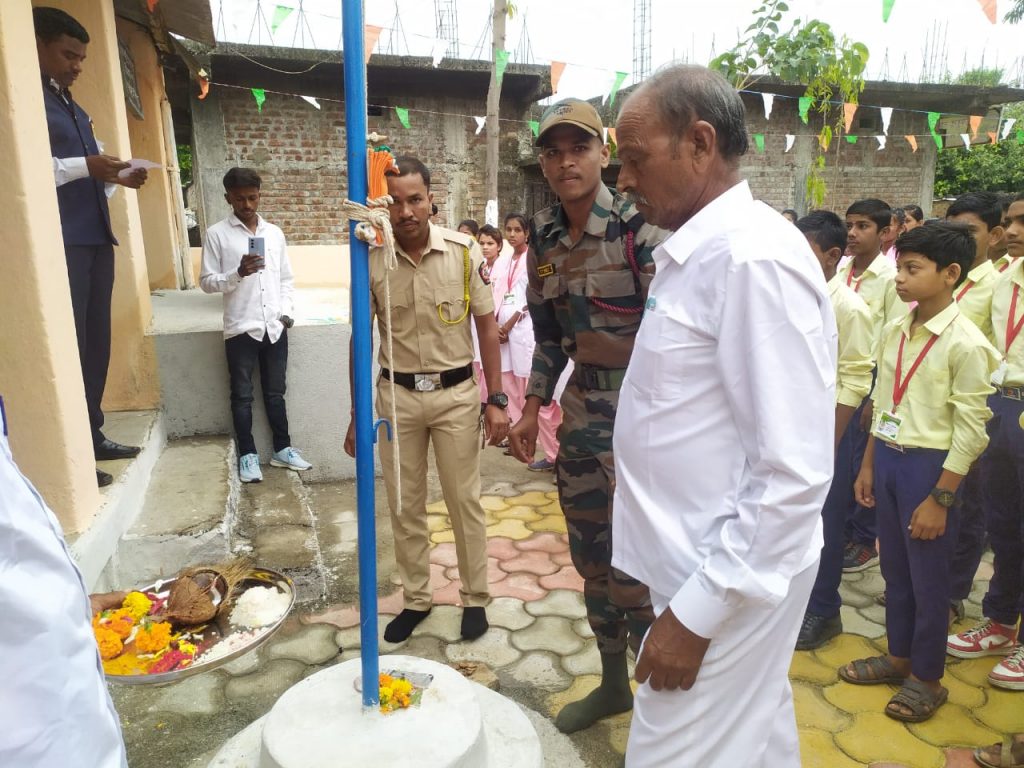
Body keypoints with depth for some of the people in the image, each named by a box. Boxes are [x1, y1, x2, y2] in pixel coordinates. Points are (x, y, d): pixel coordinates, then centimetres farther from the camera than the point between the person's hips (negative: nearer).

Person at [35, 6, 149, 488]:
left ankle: (93, 436, 16)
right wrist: (85, 166, -16)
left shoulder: (73, 108, 25)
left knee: (96, 342, 8)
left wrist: (117, 177, 8)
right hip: (61, 241, -8)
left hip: (96, 236, 8)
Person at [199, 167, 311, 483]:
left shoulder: (274, 233, 9)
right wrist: (238, 274, -20)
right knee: (242, 396, 7)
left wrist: (287, 311, 0)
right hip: (240, 328, -3)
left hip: (275, 327, 3)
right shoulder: (217, 234, -2)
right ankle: (248, 455, 19)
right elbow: (206, 281, -3)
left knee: (275, 393, 13)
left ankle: (282, 450, 25)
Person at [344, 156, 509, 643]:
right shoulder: (371, 261, -5)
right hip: (396, 396, 2)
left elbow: (487, 327, -2)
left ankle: (475, 598, 27)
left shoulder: (465, 251, -9)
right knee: (404, 505, 12)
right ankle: (416, 598, 31)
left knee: (464, 501, 9)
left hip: (456, 392, -1)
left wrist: (496, 400, -5)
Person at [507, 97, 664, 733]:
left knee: (632, 569, -2)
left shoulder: (638, 227, -12)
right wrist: (533, 411, 15)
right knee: (590, 557, 16)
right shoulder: (546, 240, 7)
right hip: (582, 412, 7)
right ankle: (613, 684, 37)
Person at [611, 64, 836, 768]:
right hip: (700, 561, 8)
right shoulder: (695, 252, 8)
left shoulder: (754, 257, -22)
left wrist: (700, 610, -19)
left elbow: (794, 472, -23)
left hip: (733, 579, -8)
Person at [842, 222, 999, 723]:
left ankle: (927, 678, 28)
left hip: (928, 465, -6)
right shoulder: (895, 332, 4)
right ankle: (898, 656, 38)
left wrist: (940, 499, -15)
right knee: (894, 569, 19)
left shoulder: (966, 344, -16)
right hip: (887, 458, 6)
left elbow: (971, 432, -15)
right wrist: (868, 466, 13)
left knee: (927, 578, 9)